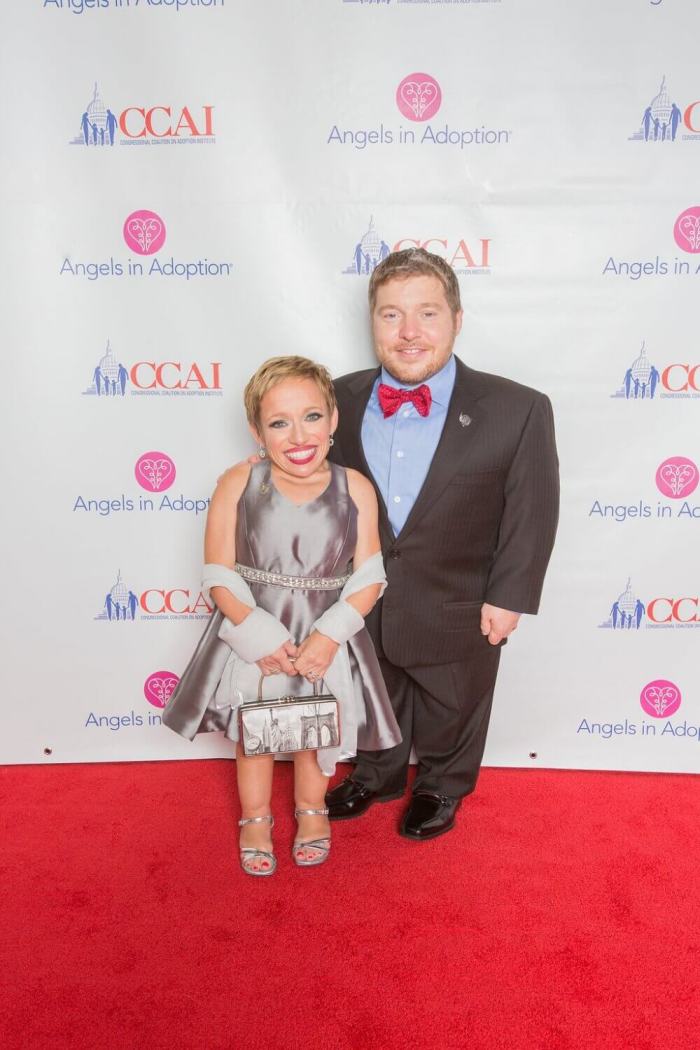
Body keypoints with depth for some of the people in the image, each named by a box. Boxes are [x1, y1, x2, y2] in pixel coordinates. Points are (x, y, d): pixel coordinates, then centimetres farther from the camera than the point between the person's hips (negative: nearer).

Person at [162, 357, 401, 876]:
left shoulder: (355, 488, -11)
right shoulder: (238, 483, -13)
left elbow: (368, 578, -9)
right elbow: (220, 576, -10)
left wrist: (327, 637, -20)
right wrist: (260, 635, -19)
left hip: (327, 640, 1)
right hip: (253, 638, 0)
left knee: (317, 734, 20)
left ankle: (312, 810, 49)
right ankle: (255, 817, 46)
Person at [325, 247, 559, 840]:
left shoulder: (518, 411, -19)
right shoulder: (342, 400, -9)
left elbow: (532, 513, -12)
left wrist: (508, 596, -12)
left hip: (458, 615, -2)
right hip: (362, 610, 3)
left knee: (450, 712, 23)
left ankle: (441, 787, 52)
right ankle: (377, 775, 55)